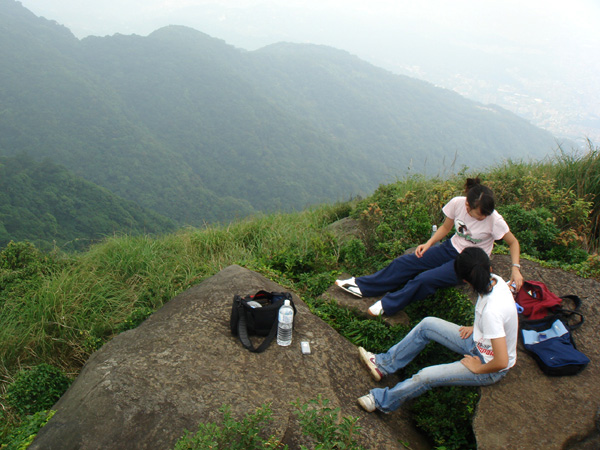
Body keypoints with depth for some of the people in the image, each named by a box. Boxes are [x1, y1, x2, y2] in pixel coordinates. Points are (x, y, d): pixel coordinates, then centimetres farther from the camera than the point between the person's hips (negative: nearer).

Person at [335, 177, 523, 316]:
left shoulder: (494, 220, -24)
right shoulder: (457, 203, -16)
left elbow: (513, 243, -8)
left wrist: (515, 268, -19)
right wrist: (428, 244, -8)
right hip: (452, 248, 4)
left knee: (425, 280, -24)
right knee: (405, 262, -7)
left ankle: (388, 305, -5)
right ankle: (362, 286, 3)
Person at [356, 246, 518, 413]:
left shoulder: (492, 311, -39)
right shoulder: (495, 280, -14)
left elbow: (501, 362, -37)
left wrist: (478, 369, -18)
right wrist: (475, 327, 2)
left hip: (490, 369, -8)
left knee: (426, 376, -16)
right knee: (427, 324, 3)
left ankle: (383, 401, 8)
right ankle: (385, 363, 14)